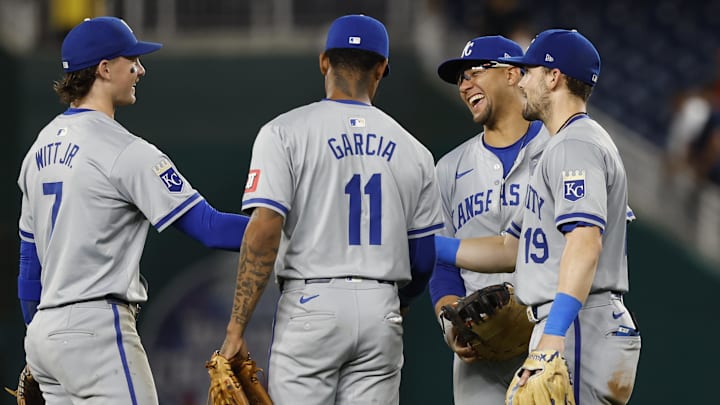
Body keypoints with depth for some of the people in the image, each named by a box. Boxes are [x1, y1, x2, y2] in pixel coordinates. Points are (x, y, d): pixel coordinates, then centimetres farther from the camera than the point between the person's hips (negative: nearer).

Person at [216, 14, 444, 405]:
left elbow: (264, 231, -13)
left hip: (311, 304, -3)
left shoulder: (285, 132, -2)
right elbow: (424, 260, 13)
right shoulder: (412, 150, 9)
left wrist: (236, 330, -12)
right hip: (382, 313, 3)